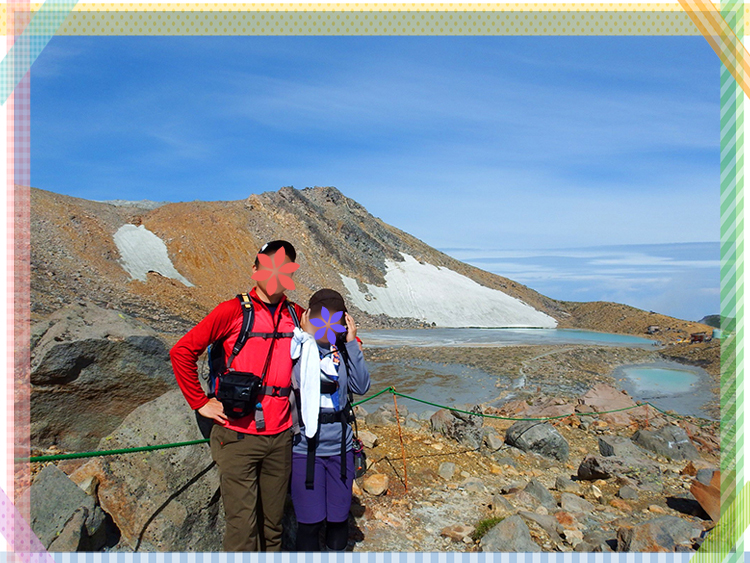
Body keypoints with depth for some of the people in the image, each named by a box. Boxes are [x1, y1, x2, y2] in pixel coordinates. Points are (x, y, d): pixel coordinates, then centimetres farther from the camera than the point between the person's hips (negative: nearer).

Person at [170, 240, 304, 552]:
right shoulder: (233, 311, -6)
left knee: (273, 523, 16)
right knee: (242, 526, 0)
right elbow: (181, 352, -4)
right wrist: (200, 403, -4)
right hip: (238, 437, -4)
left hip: (280, 436, 4)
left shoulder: (297, 315, 6)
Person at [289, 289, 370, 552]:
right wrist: (309, 338, -18)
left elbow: (361, 387, -8)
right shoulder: (299, 347, -7)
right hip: (305, 448, -3)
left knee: (339, 518, 15)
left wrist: (351, 343, -11)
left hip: (341, 448, 4)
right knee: (310, 522, 4)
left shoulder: (345, 350, 3)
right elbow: (299, 381, -23)